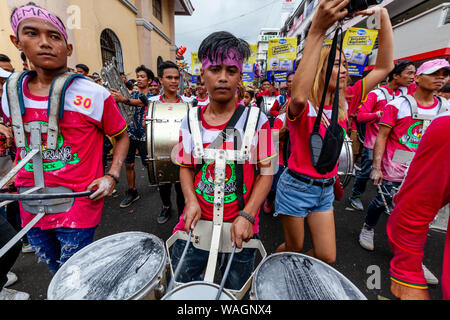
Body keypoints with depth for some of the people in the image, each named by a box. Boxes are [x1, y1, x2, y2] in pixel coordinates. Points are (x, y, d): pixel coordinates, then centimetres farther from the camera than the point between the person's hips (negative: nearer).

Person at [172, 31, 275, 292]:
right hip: (196, 223, 2)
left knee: (236, 292, 21)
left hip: (240, 229, -1)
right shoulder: (191, 122, -1)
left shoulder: (256, 120, -8)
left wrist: (247, 215, -16)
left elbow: (266, 173, -7)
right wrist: (191, 201, -10)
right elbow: (186, 167, 6)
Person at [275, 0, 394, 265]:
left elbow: (385, 66, 4)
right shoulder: (302, 106, -17)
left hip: (326, 188, 6)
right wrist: (318, 30, -43)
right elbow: (298, 95, -43)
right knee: (294, 248, 15)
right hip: (297, 186, -6)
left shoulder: (345, 101, 2)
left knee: (327, 257, 14)